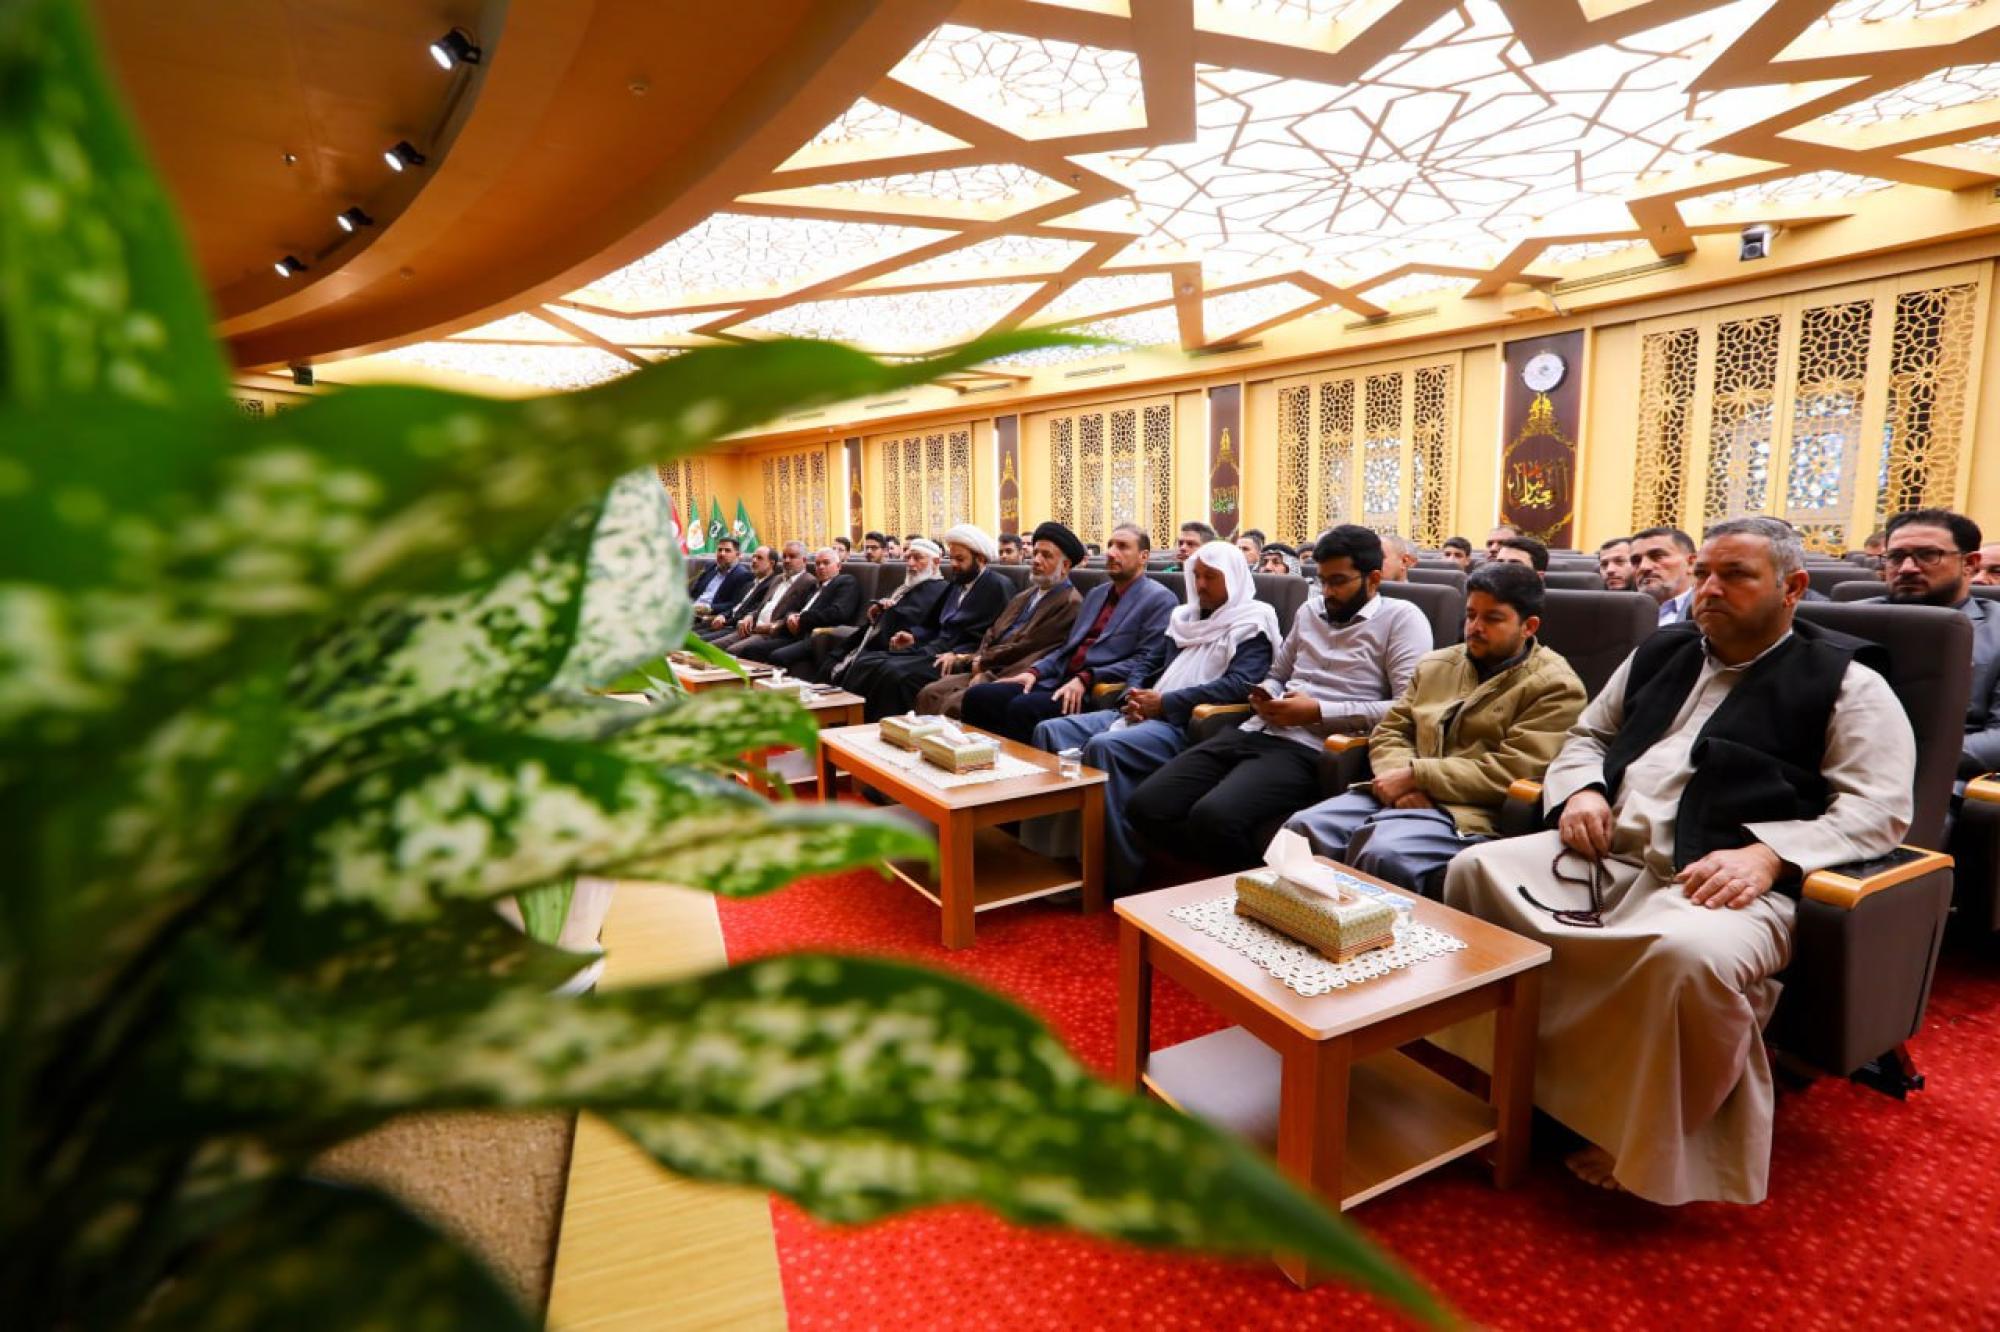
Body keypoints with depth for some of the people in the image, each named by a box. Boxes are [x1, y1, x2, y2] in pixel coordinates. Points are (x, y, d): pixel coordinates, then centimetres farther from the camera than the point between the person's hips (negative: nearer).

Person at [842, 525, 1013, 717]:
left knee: (894, 672, -30)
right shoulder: (956, 584, 21)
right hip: (931, 651, 9)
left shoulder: (999, 586, -4)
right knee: (865, 662, -8)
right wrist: (913, 638, 5)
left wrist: (956, 655, -21)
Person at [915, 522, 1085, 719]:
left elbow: (1026, 648, -11)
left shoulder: (1070, 603, -7)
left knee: (954, 703, -26)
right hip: (989, 670, 8)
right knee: (928, 694, -8)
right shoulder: (1025, 596, 21)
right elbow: (992, 636, 17)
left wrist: (980, 661, -2)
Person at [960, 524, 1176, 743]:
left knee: (1023, 707, -31)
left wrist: (1085, 679, -19)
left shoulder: (1159, 599, 0)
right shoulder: (1097, 593, 24)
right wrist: (1035, 671, 6)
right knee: (977, 696, -12)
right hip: (1059, 681, 7)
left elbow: (1144, 662, -10)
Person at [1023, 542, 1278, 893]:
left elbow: (1239, 685, -15)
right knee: (1051, 731, -9)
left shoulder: (1251, 626, 0)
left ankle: (1120, 872, -23)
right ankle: (1047, 851, -12)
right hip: (1147, 714, 8)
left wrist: (1164, 703, -16)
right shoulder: (1186, 617, 23)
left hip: (1188, 723, -8)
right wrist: (1136, 697, 0)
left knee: (1104, 746, -34)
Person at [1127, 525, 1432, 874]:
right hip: (1254, 732, 7)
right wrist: (1264, 695, 7)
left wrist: (1318, 712, -12)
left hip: (1308, 749, -7)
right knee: (1145, 806, -13)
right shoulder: (1309, 612, 24)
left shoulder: (1401, 617, 4)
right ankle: (1217, 877, 4)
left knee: (1213, 817, -34)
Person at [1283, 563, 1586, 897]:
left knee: (1383, 854, -35)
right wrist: (1401, 782, -6)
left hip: (1468, 813, -5)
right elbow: (1388, 731, 16)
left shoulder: (1555, 686, 1)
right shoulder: (1435, 665, 21)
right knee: (1302, 829, -20)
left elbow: (1511, 771, -11)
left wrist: (1414, 775, -13)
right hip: (1398, 795, 6)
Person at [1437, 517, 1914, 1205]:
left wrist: (1767, 853, -20)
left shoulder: (1845, 681, 5)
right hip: (1607, 856, 6)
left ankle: (1647, 1143, -9)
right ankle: (1496, 1074, -2)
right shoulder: (1660, 652, 21)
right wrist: (1582, 790, 5)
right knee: (1475, 870, -14)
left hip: (1725, 881, -5)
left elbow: (1879, 807, -4)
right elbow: (1587, 735, 28)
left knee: (1690, 954, -37)